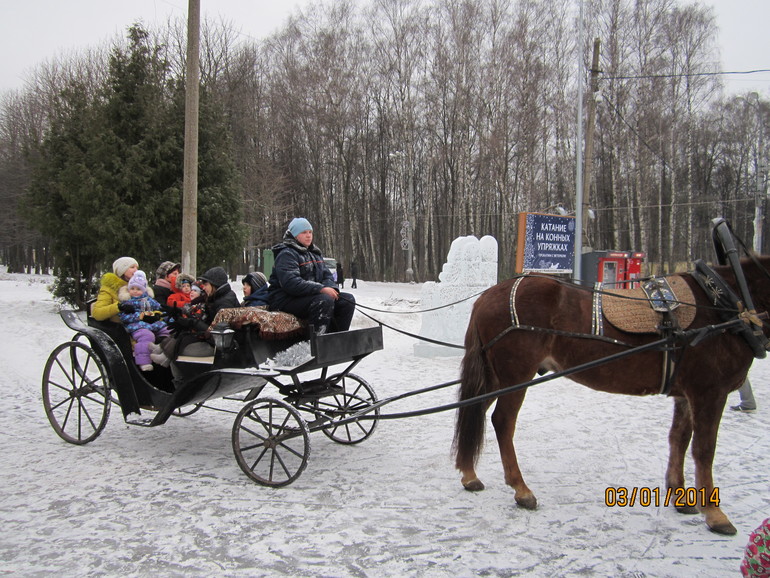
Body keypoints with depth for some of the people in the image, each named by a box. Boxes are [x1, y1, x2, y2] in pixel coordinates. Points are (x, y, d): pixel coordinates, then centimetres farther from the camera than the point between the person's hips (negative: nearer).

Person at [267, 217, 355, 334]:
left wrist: (330, 288, -10)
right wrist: (321, 289, -29)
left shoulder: (314, 253, 20)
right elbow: (290, 283, -25)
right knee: (325, 300, -34)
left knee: (348, 299, -5)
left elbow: (327, 275, 16)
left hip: (310, 296, 9)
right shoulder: (286, 254, -11)